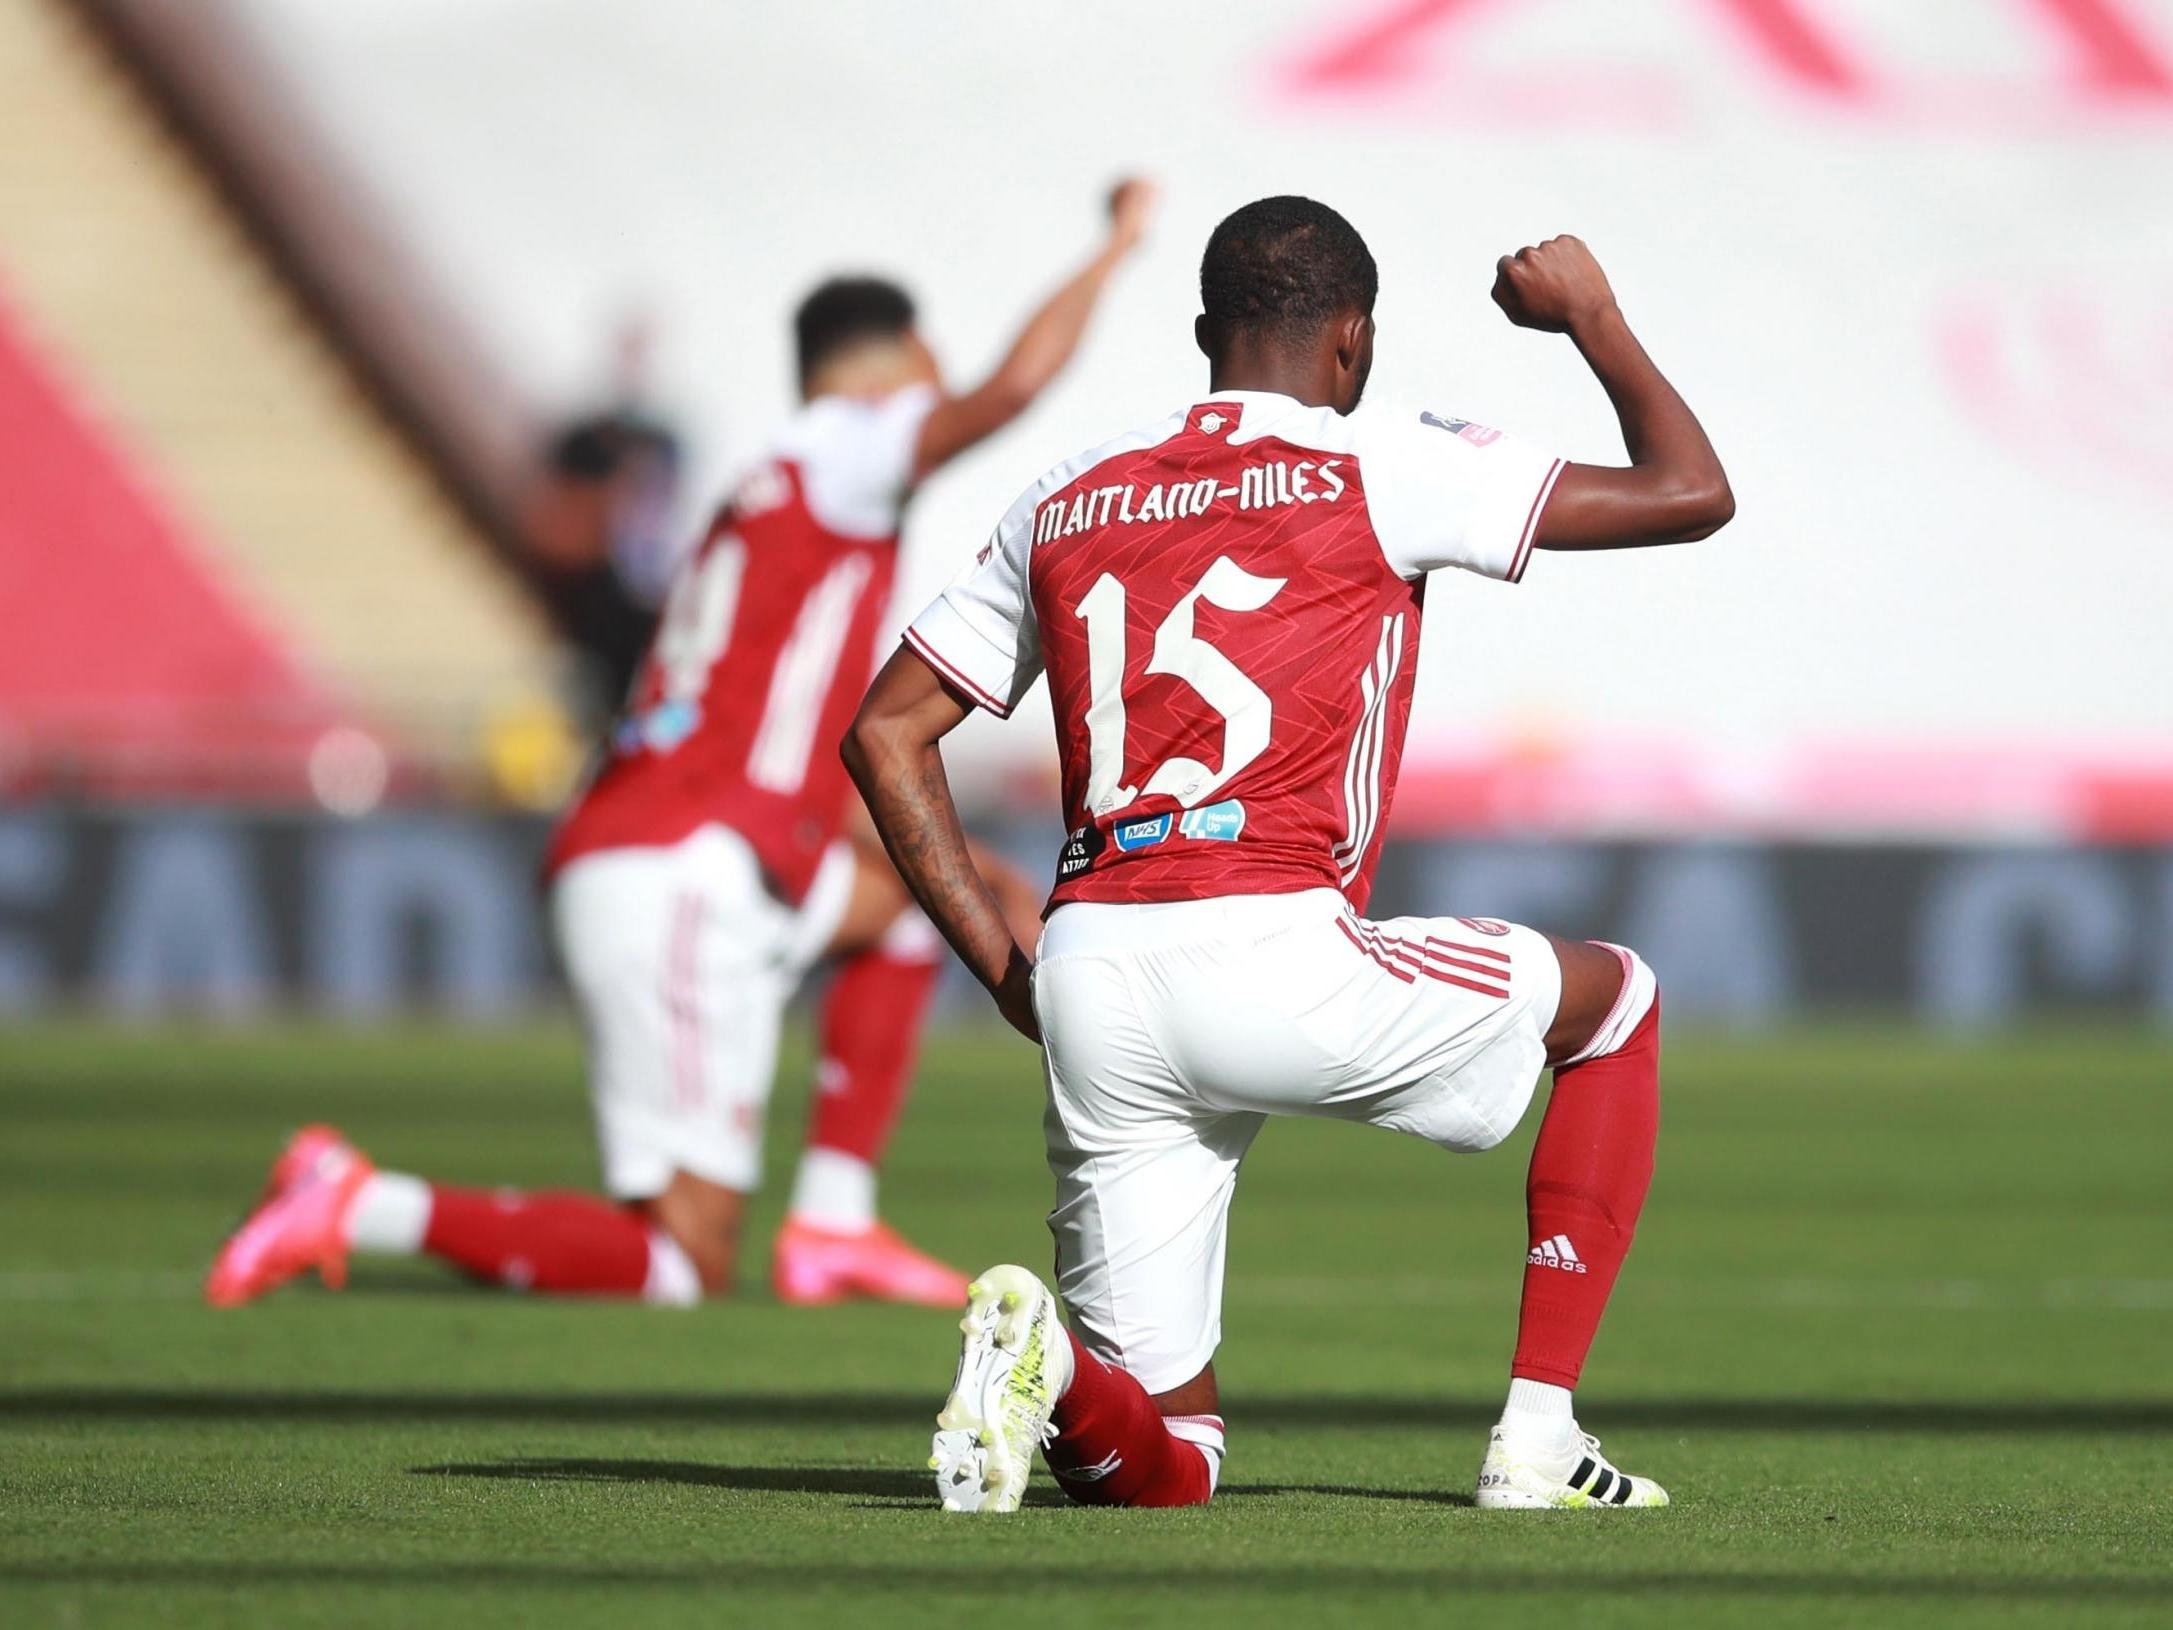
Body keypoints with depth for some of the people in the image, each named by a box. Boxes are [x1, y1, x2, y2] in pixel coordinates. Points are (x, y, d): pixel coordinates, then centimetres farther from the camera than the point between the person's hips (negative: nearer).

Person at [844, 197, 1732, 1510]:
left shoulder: (1065, 505, 19)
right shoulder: (1380, 470, 4)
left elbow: (886, 736, 19)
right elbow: (1692, 493, 7)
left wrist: (1003, 965, 19)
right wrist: (1591, 315, 24)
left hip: (1091, 992, 5)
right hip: (1275, 957, -5)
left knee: (1166, 1464, 14)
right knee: (1614, 1001, 24)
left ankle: (1049, 1357, -22)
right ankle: (1538, 1437, 15)